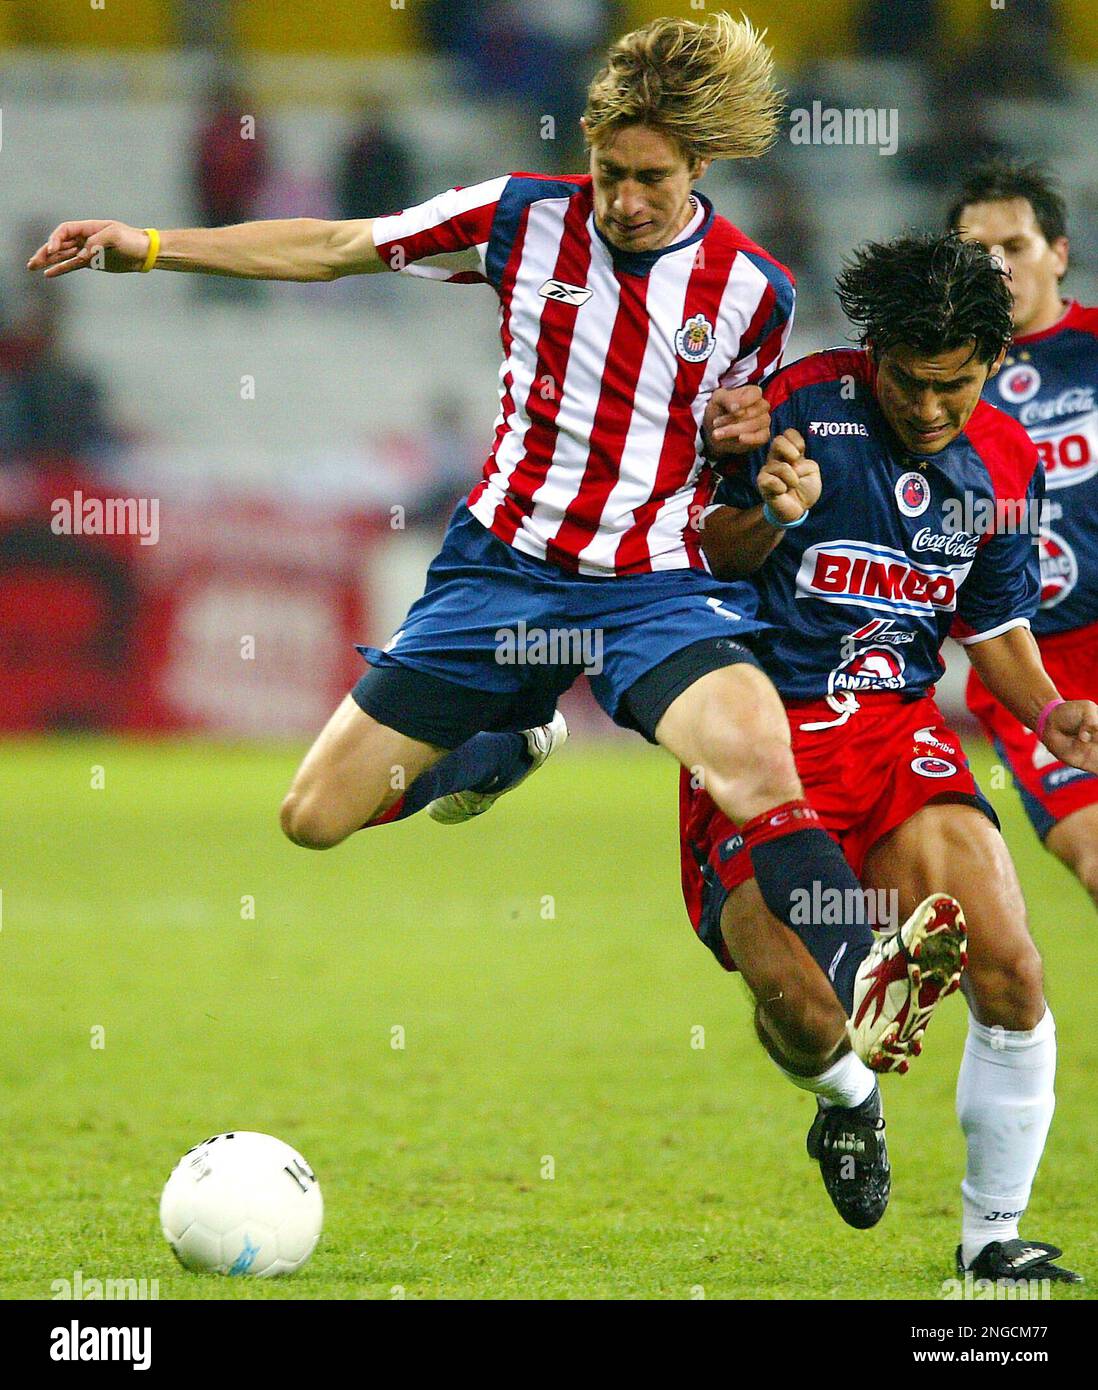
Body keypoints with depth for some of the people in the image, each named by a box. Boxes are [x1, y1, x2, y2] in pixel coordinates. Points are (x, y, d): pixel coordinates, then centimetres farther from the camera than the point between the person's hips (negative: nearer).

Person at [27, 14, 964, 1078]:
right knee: (314, 819, 5)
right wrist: (146, 247, 2)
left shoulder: (754, 292, -2)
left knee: (755, 751, -34)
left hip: (655, 583, -2)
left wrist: (753, 437, -10)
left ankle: (859, 987, -44)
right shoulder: (527, 218, -3)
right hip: (502, 562, 2)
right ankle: (509, 749, 35)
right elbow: (328, 249, 5)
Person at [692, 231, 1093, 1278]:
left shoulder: (1004, 465, 5)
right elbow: (711, 554, -1)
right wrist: (770, 517, -23)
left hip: (902, 730, 4)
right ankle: (849, 1101, 22)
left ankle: (991, 1232, 5)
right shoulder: (807, 403, -9)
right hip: (766, 737, -4)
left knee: (1009, 977, -14)